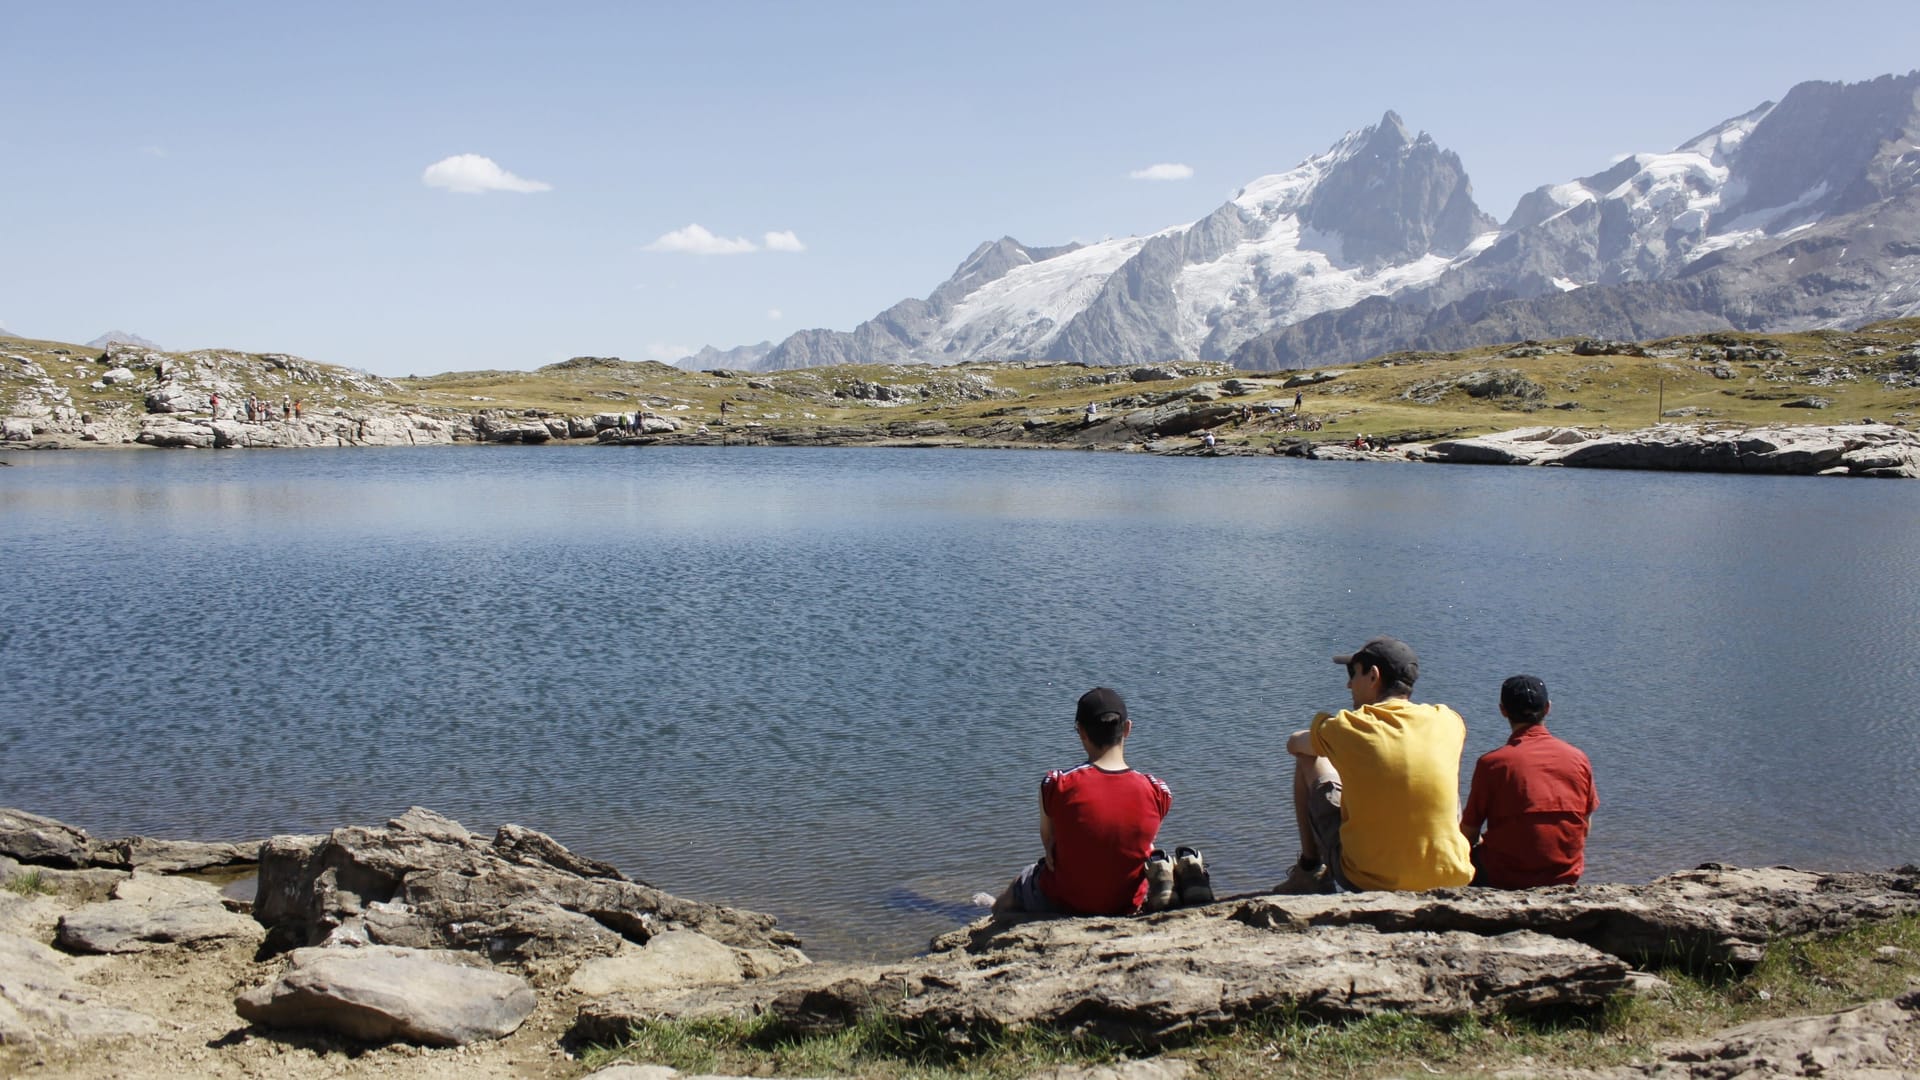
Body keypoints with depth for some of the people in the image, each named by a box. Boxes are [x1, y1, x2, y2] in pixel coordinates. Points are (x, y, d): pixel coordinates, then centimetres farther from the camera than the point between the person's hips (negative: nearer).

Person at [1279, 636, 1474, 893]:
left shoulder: (1345, 729, -10)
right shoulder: (1448, 723, -3)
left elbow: (1294, 744, 13)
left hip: (1363, 885, -2)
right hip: (1448, 880, 2)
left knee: (1307, 760, 15)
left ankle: (1308, 869, 25)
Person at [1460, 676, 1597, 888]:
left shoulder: (1492, 763, -13)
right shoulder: (1579, 759, -3)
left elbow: (1468, 834, -7)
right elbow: (1584, 829, 7)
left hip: (1505, 879, -4)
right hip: (1566, 877, 4)